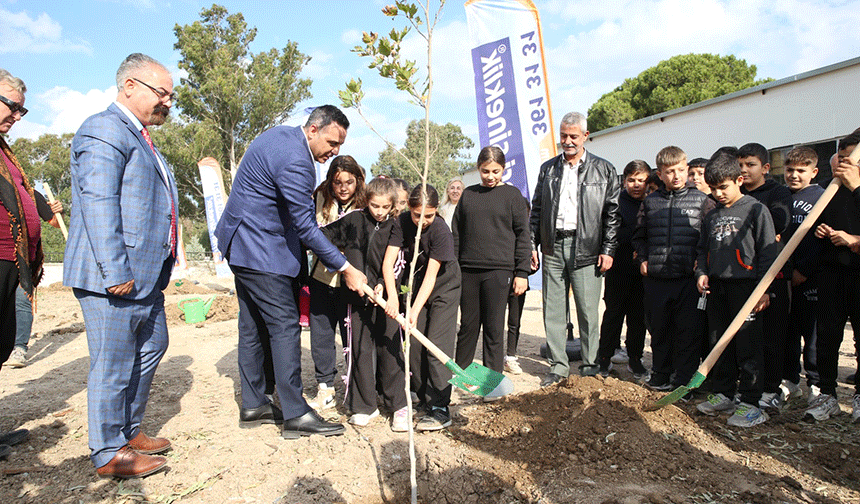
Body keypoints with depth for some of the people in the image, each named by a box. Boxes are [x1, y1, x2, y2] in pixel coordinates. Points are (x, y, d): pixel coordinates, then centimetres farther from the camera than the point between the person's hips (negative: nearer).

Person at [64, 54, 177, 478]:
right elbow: (98, 203, -21)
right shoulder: (104, 130, -11)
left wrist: (162, 267, 22)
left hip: (146, 276, 11)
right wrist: (115, 272, -25)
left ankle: (129, 431, 34)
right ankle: (109, 454, 16)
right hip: (116, 276, -11)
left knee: (151, 348, 19)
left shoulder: (139, 138, 21)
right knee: (114, 364, 0)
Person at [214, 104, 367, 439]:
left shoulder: (279, 135, 10)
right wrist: (345, 268, -17)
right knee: (285, 326, -8)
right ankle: (295, 415, -2)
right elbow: (305, 226, -22)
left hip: (240, 242, 11)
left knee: (252, 325, 13)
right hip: (260, 250, -11)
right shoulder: (294, 162, -23)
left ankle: (253, 405, 23)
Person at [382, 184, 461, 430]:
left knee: (437, 345, -12)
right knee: (414, 343, 2)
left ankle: (440, 409, -7)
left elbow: (431, 275, -29)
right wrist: (392, 296, -33)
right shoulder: (402, 222, -14)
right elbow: (388, 261, -19)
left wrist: (415, 311, -35)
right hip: (418, 287, 5)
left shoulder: (441, 232, -26)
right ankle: (424, 398, 17)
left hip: (445, 288, -5)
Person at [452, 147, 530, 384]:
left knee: (494, 328, 2)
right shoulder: (468, 194, 11)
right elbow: (457, 233, 13)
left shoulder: (512, 195, 3)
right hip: (468, 270, 3)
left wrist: (522, 272, -5)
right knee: (468, 325, 10)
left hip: (499, 270, -3)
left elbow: (522, 235, 1)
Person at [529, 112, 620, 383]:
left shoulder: (604, 169, 5)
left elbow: (613, 213, 3)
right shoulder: (548, 169, 14)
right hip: (553, 247, 3)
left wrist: (608, 250, -4)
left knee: (588, 312, 1)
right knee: (553, 310, 6)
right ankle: (558, 366, 17)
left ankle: (590, 366, 15)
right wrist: (532, 245, 7)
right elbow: (536, 210, 14)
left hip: (586, 249, -3)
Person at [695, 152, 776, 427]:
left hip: (745, 287, -6)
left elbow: (768, 251, -5)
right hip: (716, 288, 6)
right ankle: (723, 394, 23)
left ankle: (750, 404, 7)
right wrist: (701, 272, 5)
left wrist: (764, 288, -9)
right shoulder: (711, 216, 14)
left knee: (748, 347, -2)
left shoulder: (756, 210, -3)